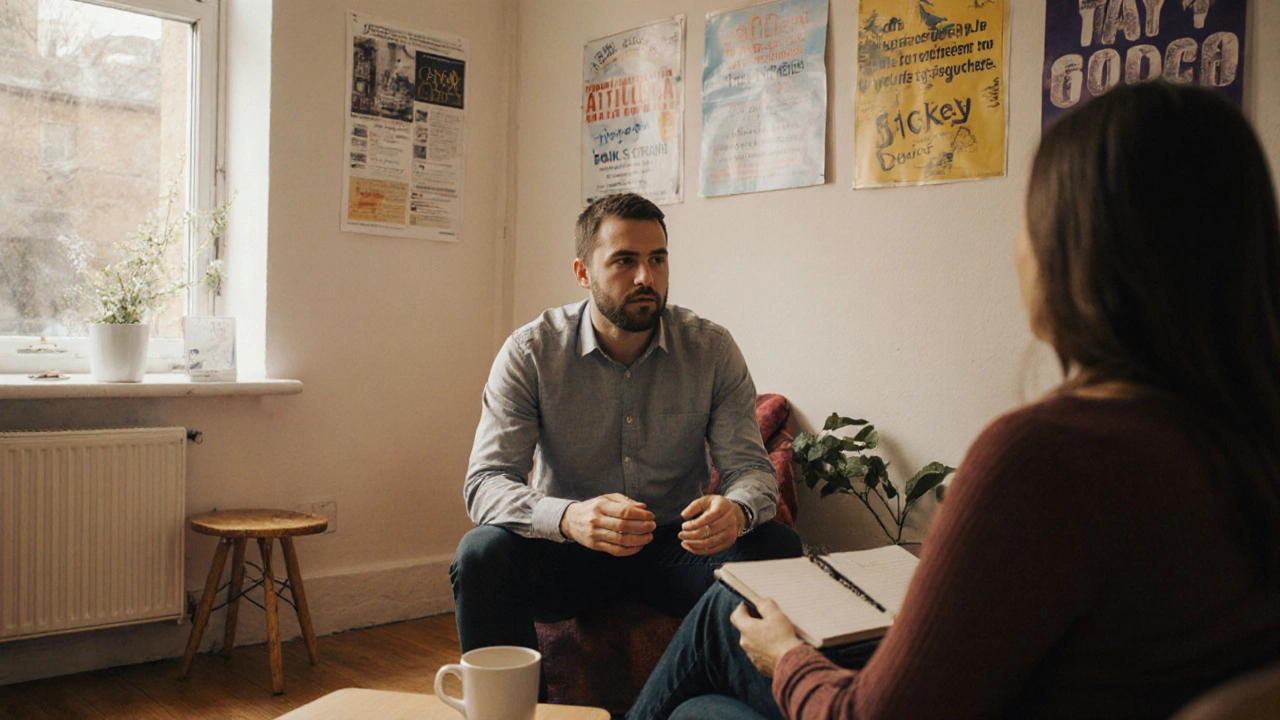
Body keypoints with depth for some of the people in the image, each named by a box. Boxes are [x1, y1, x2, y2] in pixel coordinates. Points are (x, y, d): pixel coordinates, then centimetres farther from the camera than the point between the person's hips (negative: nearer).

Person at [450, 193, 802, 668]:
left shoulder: (712, 350, -5)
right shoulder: (530, 353, -10)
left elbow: (750, 467, -7)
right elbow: (486, 482, -16)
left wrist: (737, 511, -34)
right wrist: (568, 518, -39)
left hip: (678, 544, 1)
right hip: (568, 548, -1)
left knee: (777, 549, -25)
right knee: (482, 553, -29)